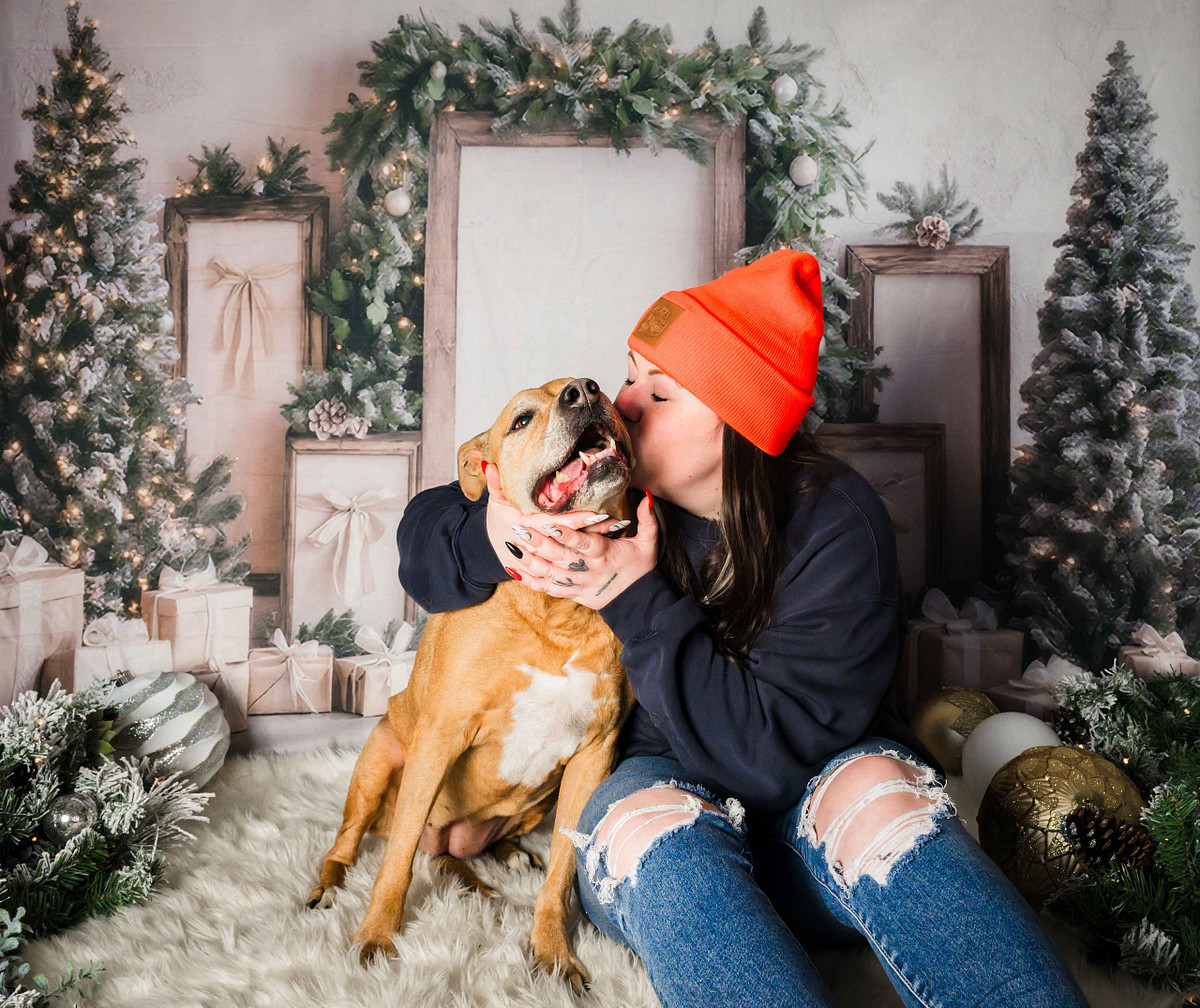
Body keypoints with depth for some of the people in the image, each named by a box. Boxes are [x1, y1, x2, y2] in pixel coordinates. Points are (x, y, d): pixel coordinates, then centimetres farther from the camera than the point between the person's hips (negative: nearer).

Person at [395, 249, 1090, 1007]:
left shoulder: (834, 524, -15)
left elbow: (781, 752, -21)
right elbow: (424, 533, 0)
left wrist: (638, 603, -27)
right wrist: (489, 533, -25)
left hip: (798, 810, -1)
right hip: (642, 791, 2)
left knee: (875, 785, -34)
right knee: (648, 818, -33)